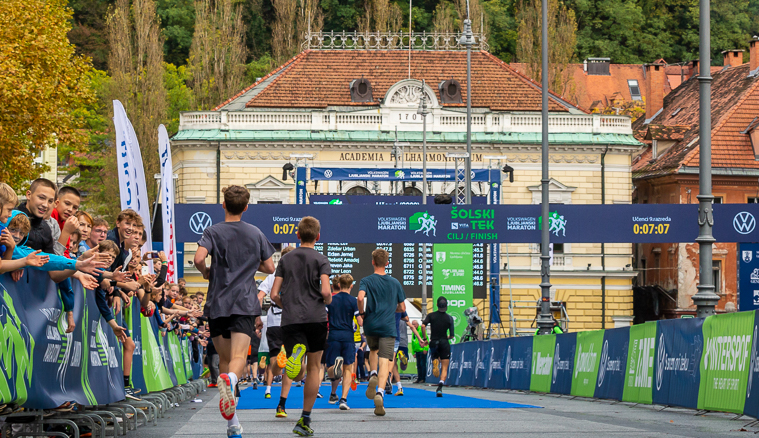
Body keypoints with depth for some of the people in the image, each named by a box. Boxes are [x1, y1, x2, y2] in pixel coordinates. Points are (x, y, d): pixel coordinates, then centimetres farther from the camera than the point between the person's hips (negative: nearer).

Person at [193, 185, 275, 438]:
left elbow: (199, 258, -17)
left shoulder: (213, 232, 0)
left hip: (217, 304, 0)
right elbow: (269, 267, 12)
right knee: (238, 358, -13)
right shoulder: (256, 234, 8)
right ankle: (230, 379, -51)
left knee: (224, 359, 11)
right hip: (245, 303, 0)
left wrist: (206, 272, 4)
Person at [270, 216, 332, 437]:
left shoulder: (286, 259, 11)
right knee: (313, 367, 12)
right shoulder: (320, 259, 1)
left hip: (291, 320, 1)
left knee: (296, 375, -4)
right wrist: (328, 301, 11)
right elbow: (325, 291, -11)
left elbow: (274, 295, 6)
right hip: (316, 318, -1)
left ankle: (297, 352, -42)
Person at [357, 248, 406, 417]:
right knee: (384, 360, -5)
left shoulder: (366, 281, 0)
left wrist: (362, 313, -2)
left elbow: (360, 297, -19)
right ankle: (380, 392, -26)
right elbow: (402, 308, 10)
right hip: (388, 327, 0)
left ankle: (373, 374, 2)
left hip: (370, 326, 0)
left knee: (373, 350, 29)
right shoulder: (395, 283, 7)